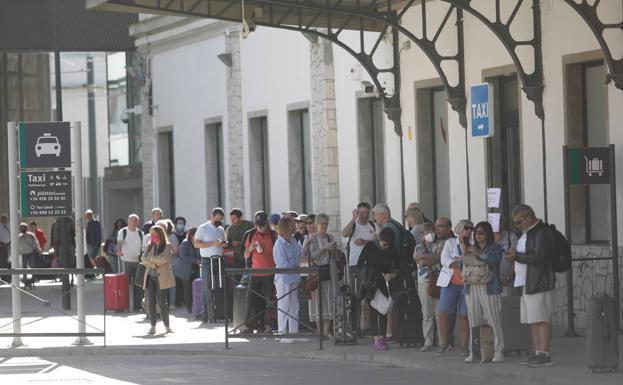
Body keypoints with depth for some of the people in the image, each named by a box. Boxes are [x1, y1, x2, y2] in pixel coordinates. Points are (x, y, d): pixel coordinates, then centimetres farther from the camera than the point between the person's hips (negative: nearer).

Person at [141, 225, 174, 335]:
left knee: (162, 301, -4)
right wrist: (154, 263, -11)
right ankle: (153, 326, 1)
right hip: (150, 276, 4)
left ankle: (167, 326, 5)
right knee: (151, 302, -1)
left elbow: (165, 259, -16)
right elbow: (144, 260, 5)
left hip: (161, 277, -4)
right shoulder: (149, 246, 15)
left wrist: (151, 258, -7)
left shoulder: (167, 246, 0)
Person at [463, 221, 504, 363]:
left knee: (494, 321, -8)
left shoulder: (495, 248, 4)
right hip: (472, 288, 5)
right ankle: (473, 352, 7)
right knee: (473, 322, 4)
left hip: (489, 289, -5)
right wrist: (465, 253, -1)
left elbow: (493, 260, -15)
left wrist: (478, 253, -12)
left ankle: (498, 352, -6)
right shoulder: (472, 248, 20)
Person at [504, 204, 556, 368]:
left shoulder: (542, 232, -13)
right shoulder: (527, 232, 20)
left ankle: (544, 355, -10)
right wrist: (514, 255, 13)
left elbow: (539, 256, -22)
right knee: (532, 321, 10)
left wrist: (517, 256, -15)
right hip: (527, 284, 10)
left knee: (541, 320, -10)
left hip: (539, 283, -10)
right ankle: (538, 353, 13)